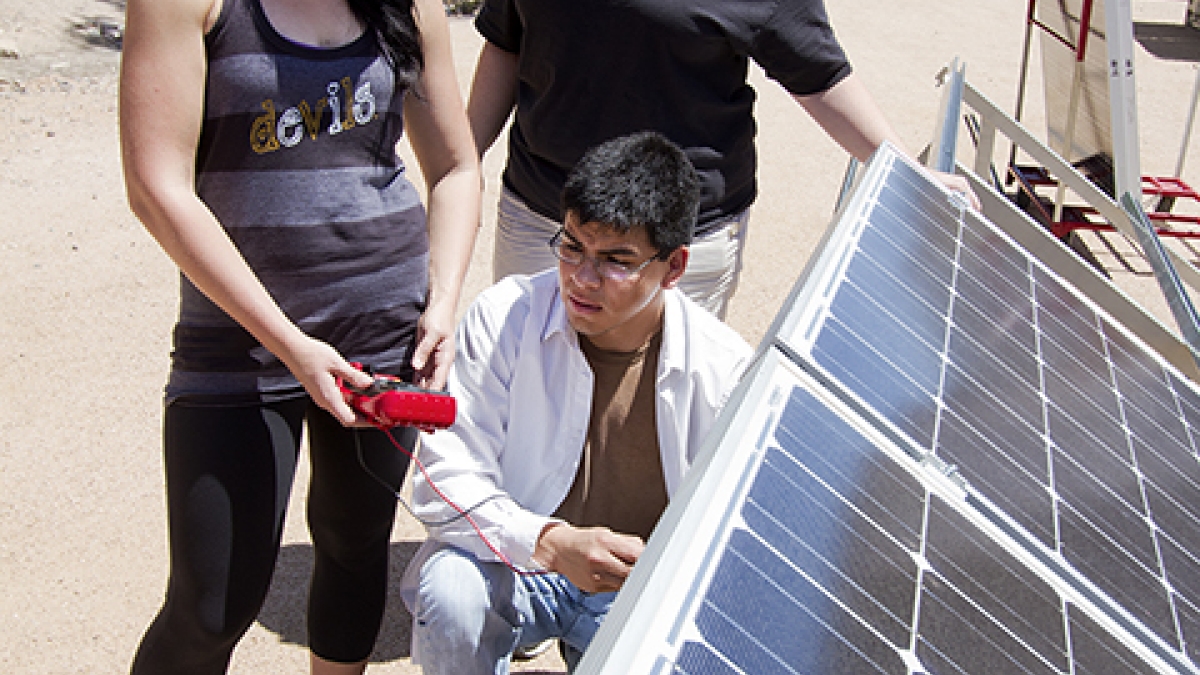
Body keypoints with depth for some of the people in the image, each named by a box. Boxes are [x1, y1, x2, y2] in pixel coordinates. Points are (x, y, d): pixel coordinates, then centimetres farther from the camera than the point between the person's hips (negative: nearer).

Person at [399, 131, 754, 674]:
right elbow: (445, 479, -16)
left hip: (646, 590, 2)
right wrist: (552, 543, -32)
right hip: (516, 564, -2)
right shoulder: (503, 318, -13)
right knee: (450, 589, -34)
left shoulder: (724, 365, -11)